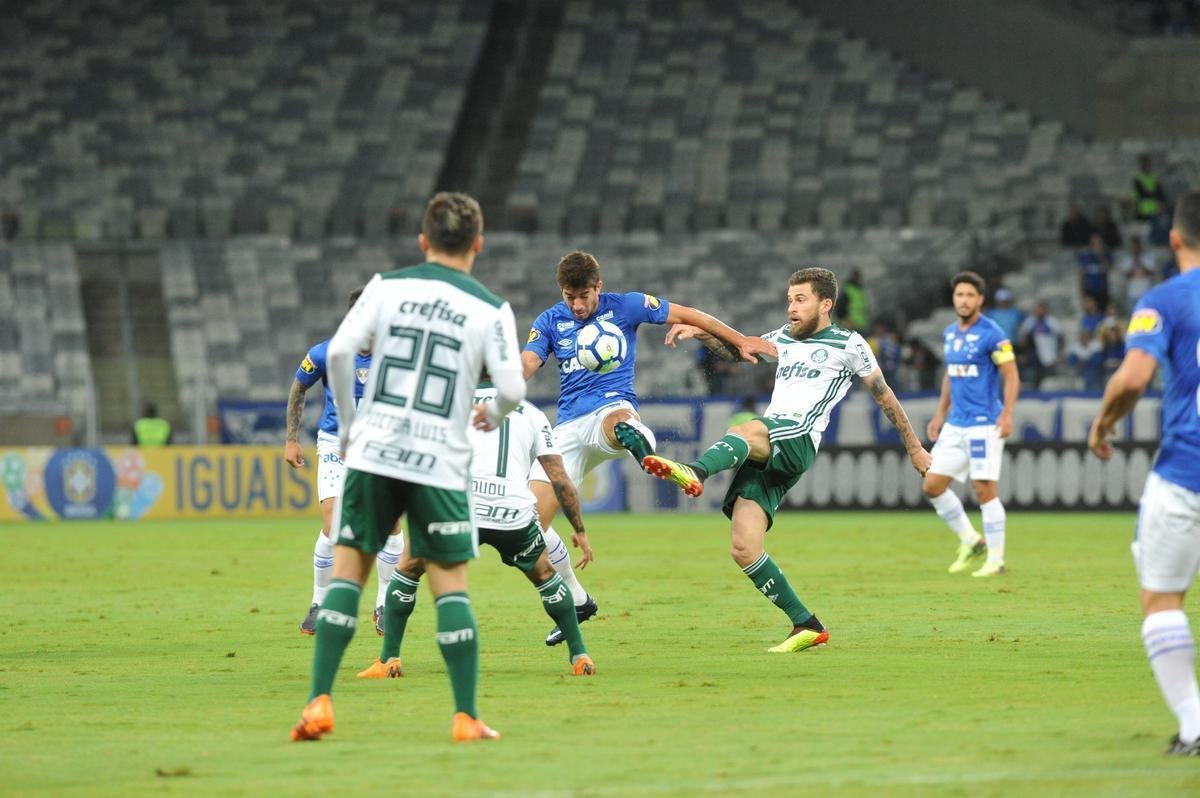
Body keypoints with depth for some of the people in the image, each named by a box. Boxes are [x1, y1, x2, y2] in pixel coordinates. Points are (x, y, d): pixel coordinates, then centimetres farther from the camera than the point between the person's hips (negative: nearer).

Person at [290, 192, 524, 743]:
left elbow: (339, 351, -6)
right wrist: (492, 417, 17)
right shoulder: (491, 310, 1)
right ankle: (466, 717, 2)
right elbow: (511, 388, -7)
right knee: (450, 585, 5)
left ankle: (320, 703, 0)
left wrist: (347, 423, 8)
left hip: (373, 452, 1)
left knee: (347, 572, 7)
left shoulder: (387, 286, 4)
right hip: (441, 464, -1)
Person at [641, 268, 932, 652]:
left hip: (797, 441, -6)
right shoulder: (784, 338, 28)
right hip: (764, 449, 6)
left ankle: (695, 473, -71)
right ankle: (807, 627, 2)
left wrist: (914, 447, 20)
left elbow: (884, 395, 15)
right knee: (744, 549, -7)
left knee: (745, 432, -39)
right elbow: (737, 350, 25)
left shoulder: (849, 344, 10)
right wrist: (699, 332, 6)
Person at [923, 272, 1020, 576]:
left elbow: (1012, 376, -12)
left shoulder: (992, 334, -10)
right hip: (955, 424, 8)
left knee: (984, 490, -7)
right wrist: (940, 414, 21)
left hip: (984, 423, -8)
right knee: (933, 485, 4)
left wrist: (1007, 414, -22)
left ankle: (996, 560, 1)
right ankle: (970, 541, 19)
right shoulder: (949, 333, 13)